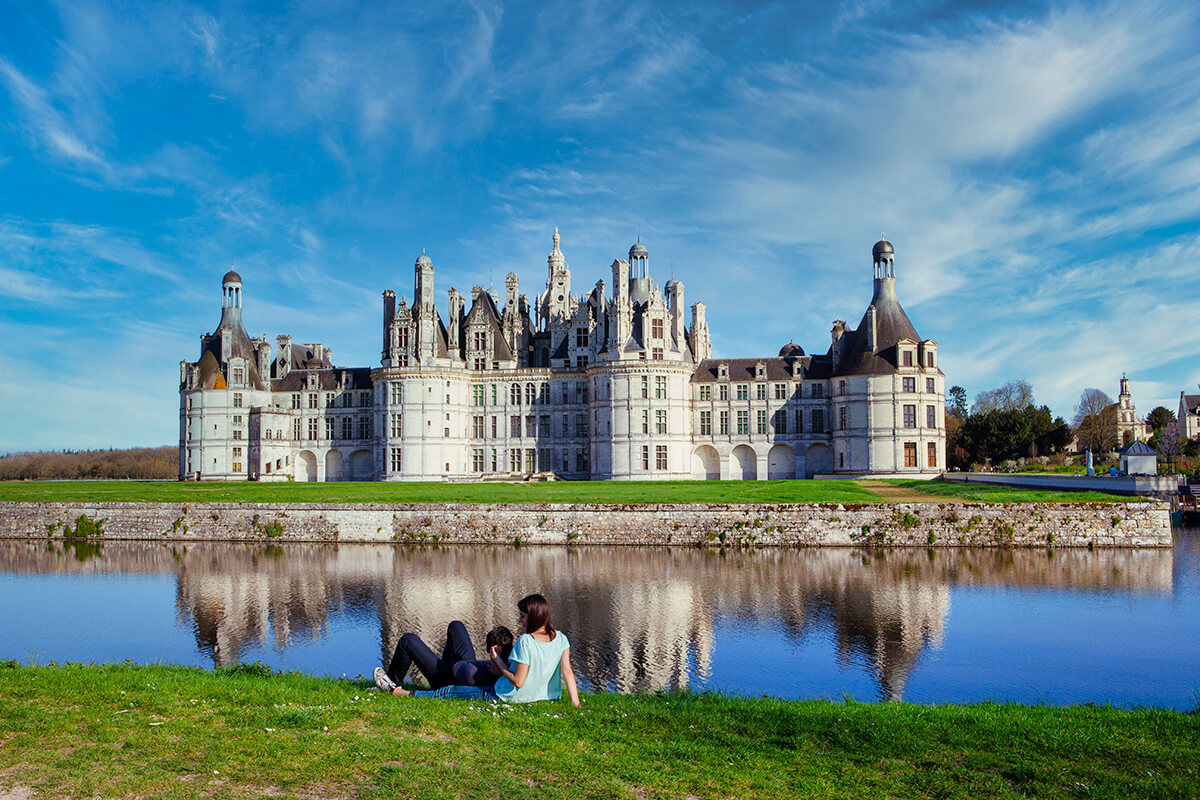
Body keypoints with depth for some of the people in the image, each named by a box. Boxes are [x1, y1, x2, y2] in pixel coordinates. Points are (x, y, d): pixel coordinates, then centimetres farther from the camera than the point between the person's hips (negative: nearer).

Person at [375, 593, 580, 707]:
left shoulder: (525, 642, -26)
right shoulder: (560, 638, -8)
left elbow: (518, 682, -23)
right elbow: (567, 672, -10)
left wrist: (497, 660, -11)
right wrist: (575, 702, -6)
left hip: (507, 697, -7)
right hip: (539, 695, 7)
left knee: (451, 691, 8)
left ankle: (400, 692, 20)